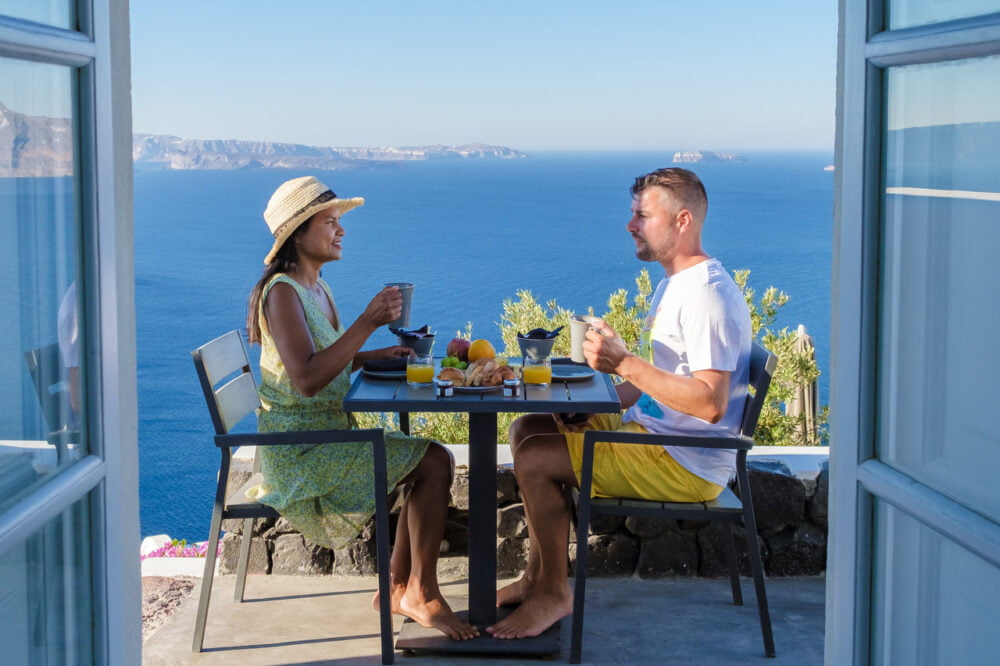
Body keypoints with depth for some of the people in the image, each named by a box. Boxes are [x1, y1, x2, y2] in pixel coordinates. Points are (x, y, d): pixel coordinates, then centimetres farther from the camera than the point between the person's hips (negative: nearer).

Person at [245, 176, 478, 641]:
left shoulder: (316, 289, 12)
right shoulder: (282, 292, -17)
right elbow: (306, 380, -28)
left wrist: (377, 355, 5)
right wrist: (367, 324, -30)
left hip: (329, 435, 9)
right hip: (298, 449, -9)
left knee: (435, 459, 4)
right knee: (433, 465, -14)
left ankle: (398, 588, 8)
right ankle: (421, 593, -2)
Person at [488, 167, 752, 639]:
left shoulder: (709, 295, -20)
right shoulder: (673, 283, 14)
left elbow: (710, 403, -29)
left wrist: (624, 364, -28)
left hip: (685, 463, -11)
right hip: (649, 429, 11)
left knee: (534, 459, -17)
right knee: (527, 429, 13)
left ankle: (553, 594, -1)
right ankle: (536, 577, 15)